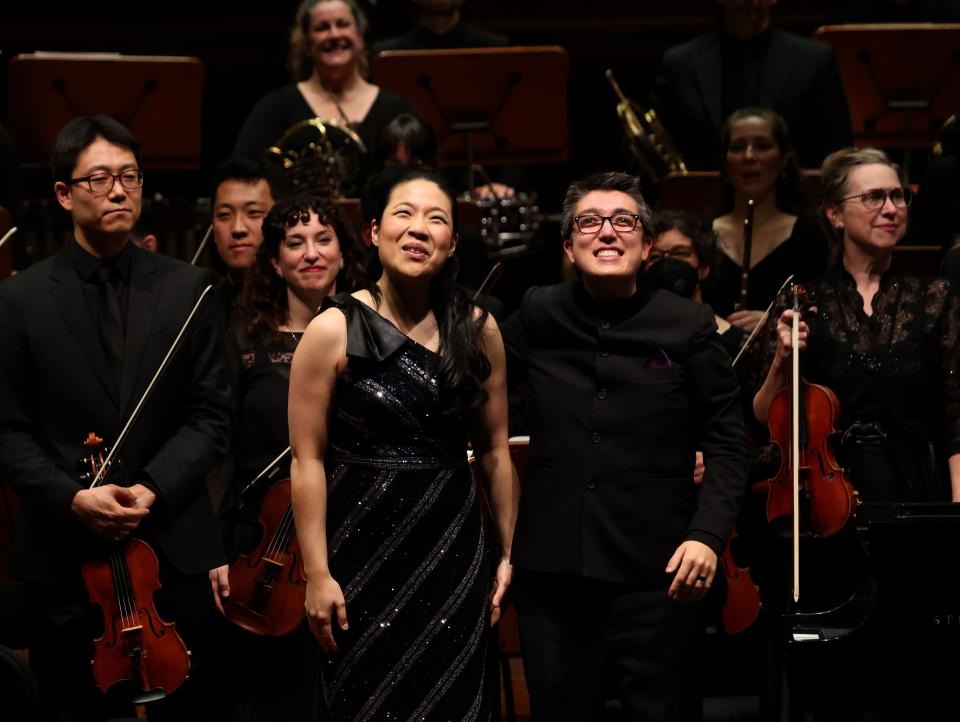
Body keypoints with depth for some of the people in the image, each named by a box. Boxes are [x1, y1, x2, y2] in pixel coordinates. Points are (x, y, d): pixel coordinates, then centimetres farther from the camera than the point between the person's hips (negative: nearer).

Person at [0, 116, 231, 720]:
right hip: (64, 556, -1)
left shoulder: (186, 290, 6)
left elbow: (212, 414, 3)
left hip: (177, 550, 1)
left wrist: (155, 489, -12)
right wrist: (71, 499, -15)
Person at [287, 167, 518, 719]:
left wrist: (509, 554, 7)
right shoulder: (335, 330, -7)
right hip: (363, 552, -2)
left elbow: (495, 450, 9)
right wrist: (317, 574, -11)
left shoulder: (478, 330, 2)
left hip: (453, 550, 3)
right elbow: (308, 460, -8)